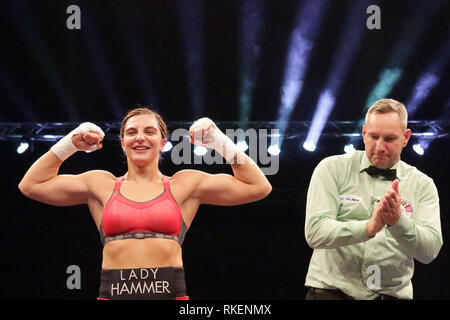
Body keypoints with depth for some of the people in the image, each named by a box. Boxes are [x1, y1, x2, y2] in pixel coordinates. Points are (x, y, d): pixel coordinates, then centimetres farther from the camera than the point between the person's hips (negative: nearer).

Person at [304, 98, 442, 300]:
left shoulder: (422, 185, 9)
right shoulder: (332, 169, 3)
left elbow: (430, 251, -3)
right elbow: (314, 232, -9)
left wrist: (398, 222, -21)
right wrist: (368, 227, -22)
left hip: (392, 293, 3)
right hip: (331, 289, -3)